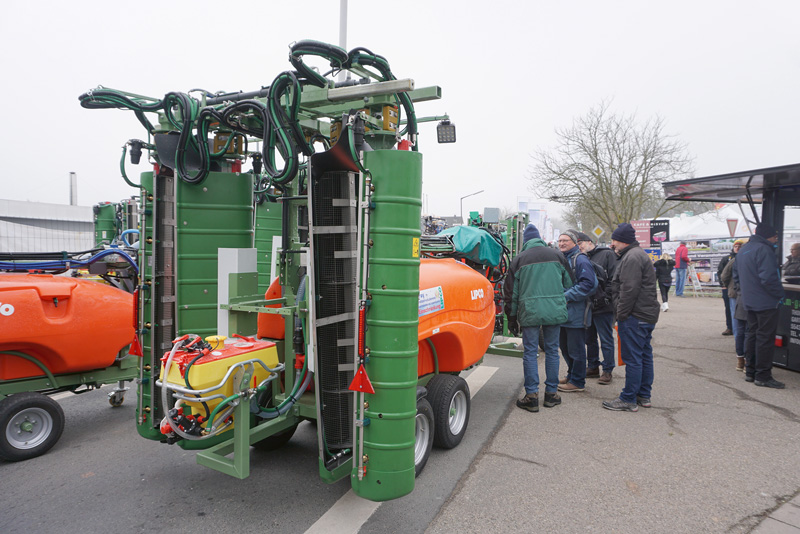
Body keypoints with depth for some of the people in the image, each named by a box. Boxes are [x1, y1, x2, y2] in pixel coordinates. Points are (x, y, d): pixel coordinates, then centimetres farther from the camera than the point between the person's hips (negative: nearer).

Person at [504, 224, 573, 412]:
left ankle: (532, 395, 3)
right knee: (552, 350, 11)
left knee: (530, 352, 3)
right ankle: (551, 393, 17)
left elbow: (511, 292, 4)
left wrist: (512, 318, 11)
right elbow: (569, 283, 14)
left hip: (529, 312, -2)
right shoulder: (557, 255, 8)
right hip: (554, 311, 2)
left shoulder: (519, 259, 3)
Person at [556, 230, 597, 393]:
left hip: (576, 314, -9)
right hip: (562, 312, 9)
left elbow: (588, 284, -21)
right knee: (564, 346, 18)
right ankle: (571, 376, 33)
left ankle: (577, 382, 12)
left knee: (576, 348, 1)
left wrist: (567, 296, -21)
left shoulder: (580, 260, -12)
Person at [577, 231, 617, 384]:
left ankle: (607, 371, 13)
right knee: (590, 339, 16)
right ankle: (593, 367, 29)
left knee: (606, 340, 2)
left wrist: (605, 297, -16)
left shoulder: (607, 254, -5)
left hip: (603, 308, -7)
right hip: (587, 307, 7)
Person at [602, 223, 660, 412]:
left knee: (632, 358, -5)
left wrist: (621, 313, -16)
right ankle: (644, 396, 24)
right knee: (645, 355, 15)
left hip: (634, 317, -11)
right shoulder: (638, 254, 20)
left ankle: (629, 400, 1)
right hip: (647, 315, 11)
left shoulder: (632, 257, -16)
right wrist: (622, 312, 21)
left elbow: (630, 289, -23)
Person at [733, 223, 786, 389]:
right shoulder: (764, 250, -17)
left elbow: (737, 276, 20)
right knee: (765, 338, -4)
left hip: (749, 301, 9)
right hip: (766, 302, -9)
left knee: (752, 334, 15)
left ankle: (750, 371, 21)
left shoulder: (743, 251, 14)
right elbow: (768, 278, -24)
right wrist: (780, 294, -13)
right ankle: (763, 376, 0)